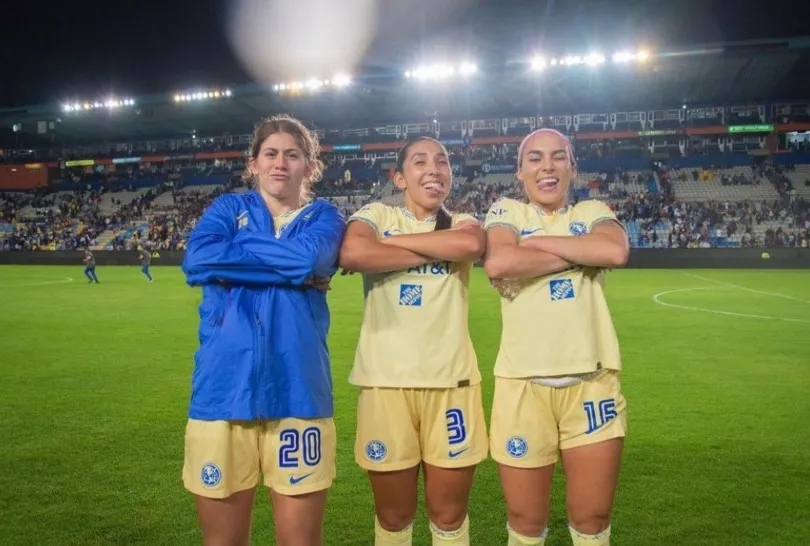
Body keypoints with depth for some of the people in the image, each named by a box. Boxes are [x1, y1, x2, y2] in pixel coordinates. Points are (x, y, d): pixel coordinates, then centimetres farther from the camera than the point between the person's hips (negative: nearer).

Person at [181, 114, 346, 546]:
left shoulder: (324, 217, 9)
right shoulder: (228, 208, 11)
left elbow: (307, 257, -16)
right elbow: (197, 260, -11)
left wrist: (236, 248, -4)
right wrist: (288, 267, -9)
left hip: (297, 394, -1)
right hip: (223, 391, 1)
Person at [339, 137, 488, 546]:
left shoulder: (462, 222, 9)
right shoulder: (377, 215, 4)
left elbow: (471, 244, -17)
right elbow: (352, 253, -20)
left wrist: (390, 241, -11)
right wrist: (440, 248, -11)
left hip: (451, 380, 2)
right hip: (385, 381, -1)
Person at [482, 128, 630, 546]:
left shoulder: (593, 212, 9)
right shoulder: (507, 211, 5)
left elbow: (616, 251, -14)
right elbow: (497, 263, -17)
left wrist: (538, 242, -10)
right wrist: (582, 253, -9)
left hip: (591, 381, 1)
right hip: (524, 382, -1)